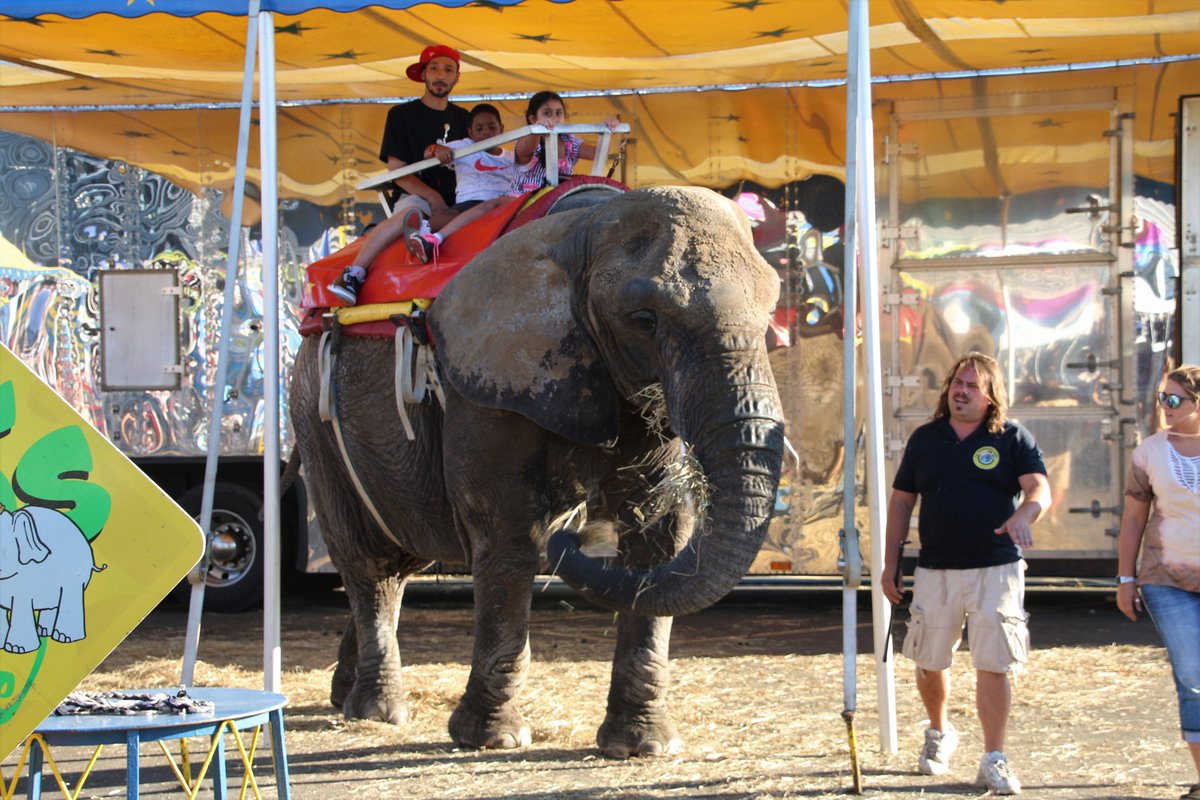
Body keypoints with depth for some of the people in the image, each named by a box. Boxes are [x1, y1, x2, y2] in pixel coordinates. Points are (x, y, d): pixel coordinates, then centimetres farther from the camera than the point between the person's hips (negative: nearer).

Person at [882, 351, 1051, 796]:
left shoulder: (1012, 438, 2)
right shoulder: (925, 439, 10)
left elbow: (1039, 488, -9)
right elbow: (901, 500, 14)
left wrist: (1024, 514, -33)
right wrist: (890, 562, 10)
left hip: (996, 569, -3)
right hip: (935, 571, 3)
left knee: (993, 666, -6)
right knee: (930, 663, 9)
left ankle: (993, 759, 2)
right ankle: (939, 733, 36)